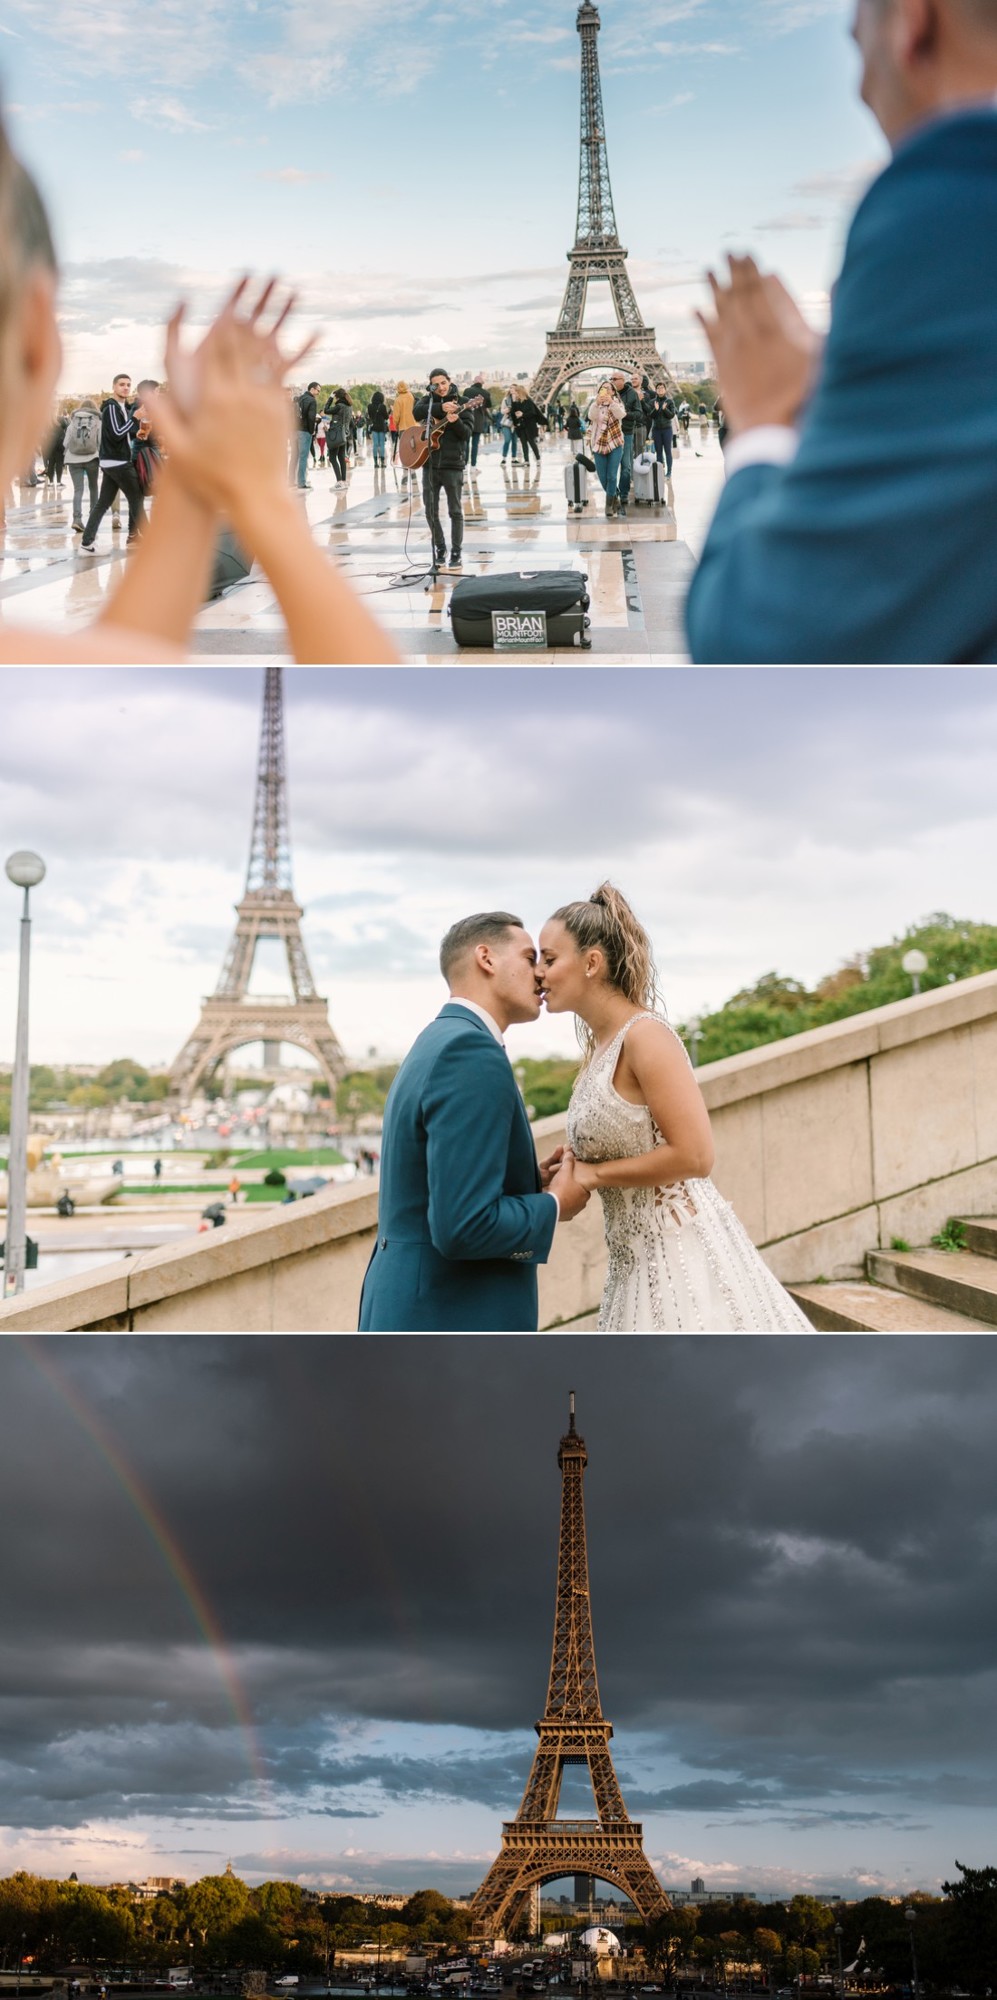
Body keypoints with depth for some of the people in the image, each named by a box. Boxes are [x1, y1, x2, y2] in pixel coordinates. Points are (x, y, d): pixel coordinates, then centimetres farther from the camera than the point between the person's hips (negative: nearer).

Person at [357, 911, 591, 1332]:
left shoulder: (437, 1046, 15)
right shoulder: (472, 1054, -17)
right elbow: (463, 1227, -24)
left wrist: (532, 1183, 10)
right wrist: (553, 1205, -8)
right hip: (453, 1328, -10)